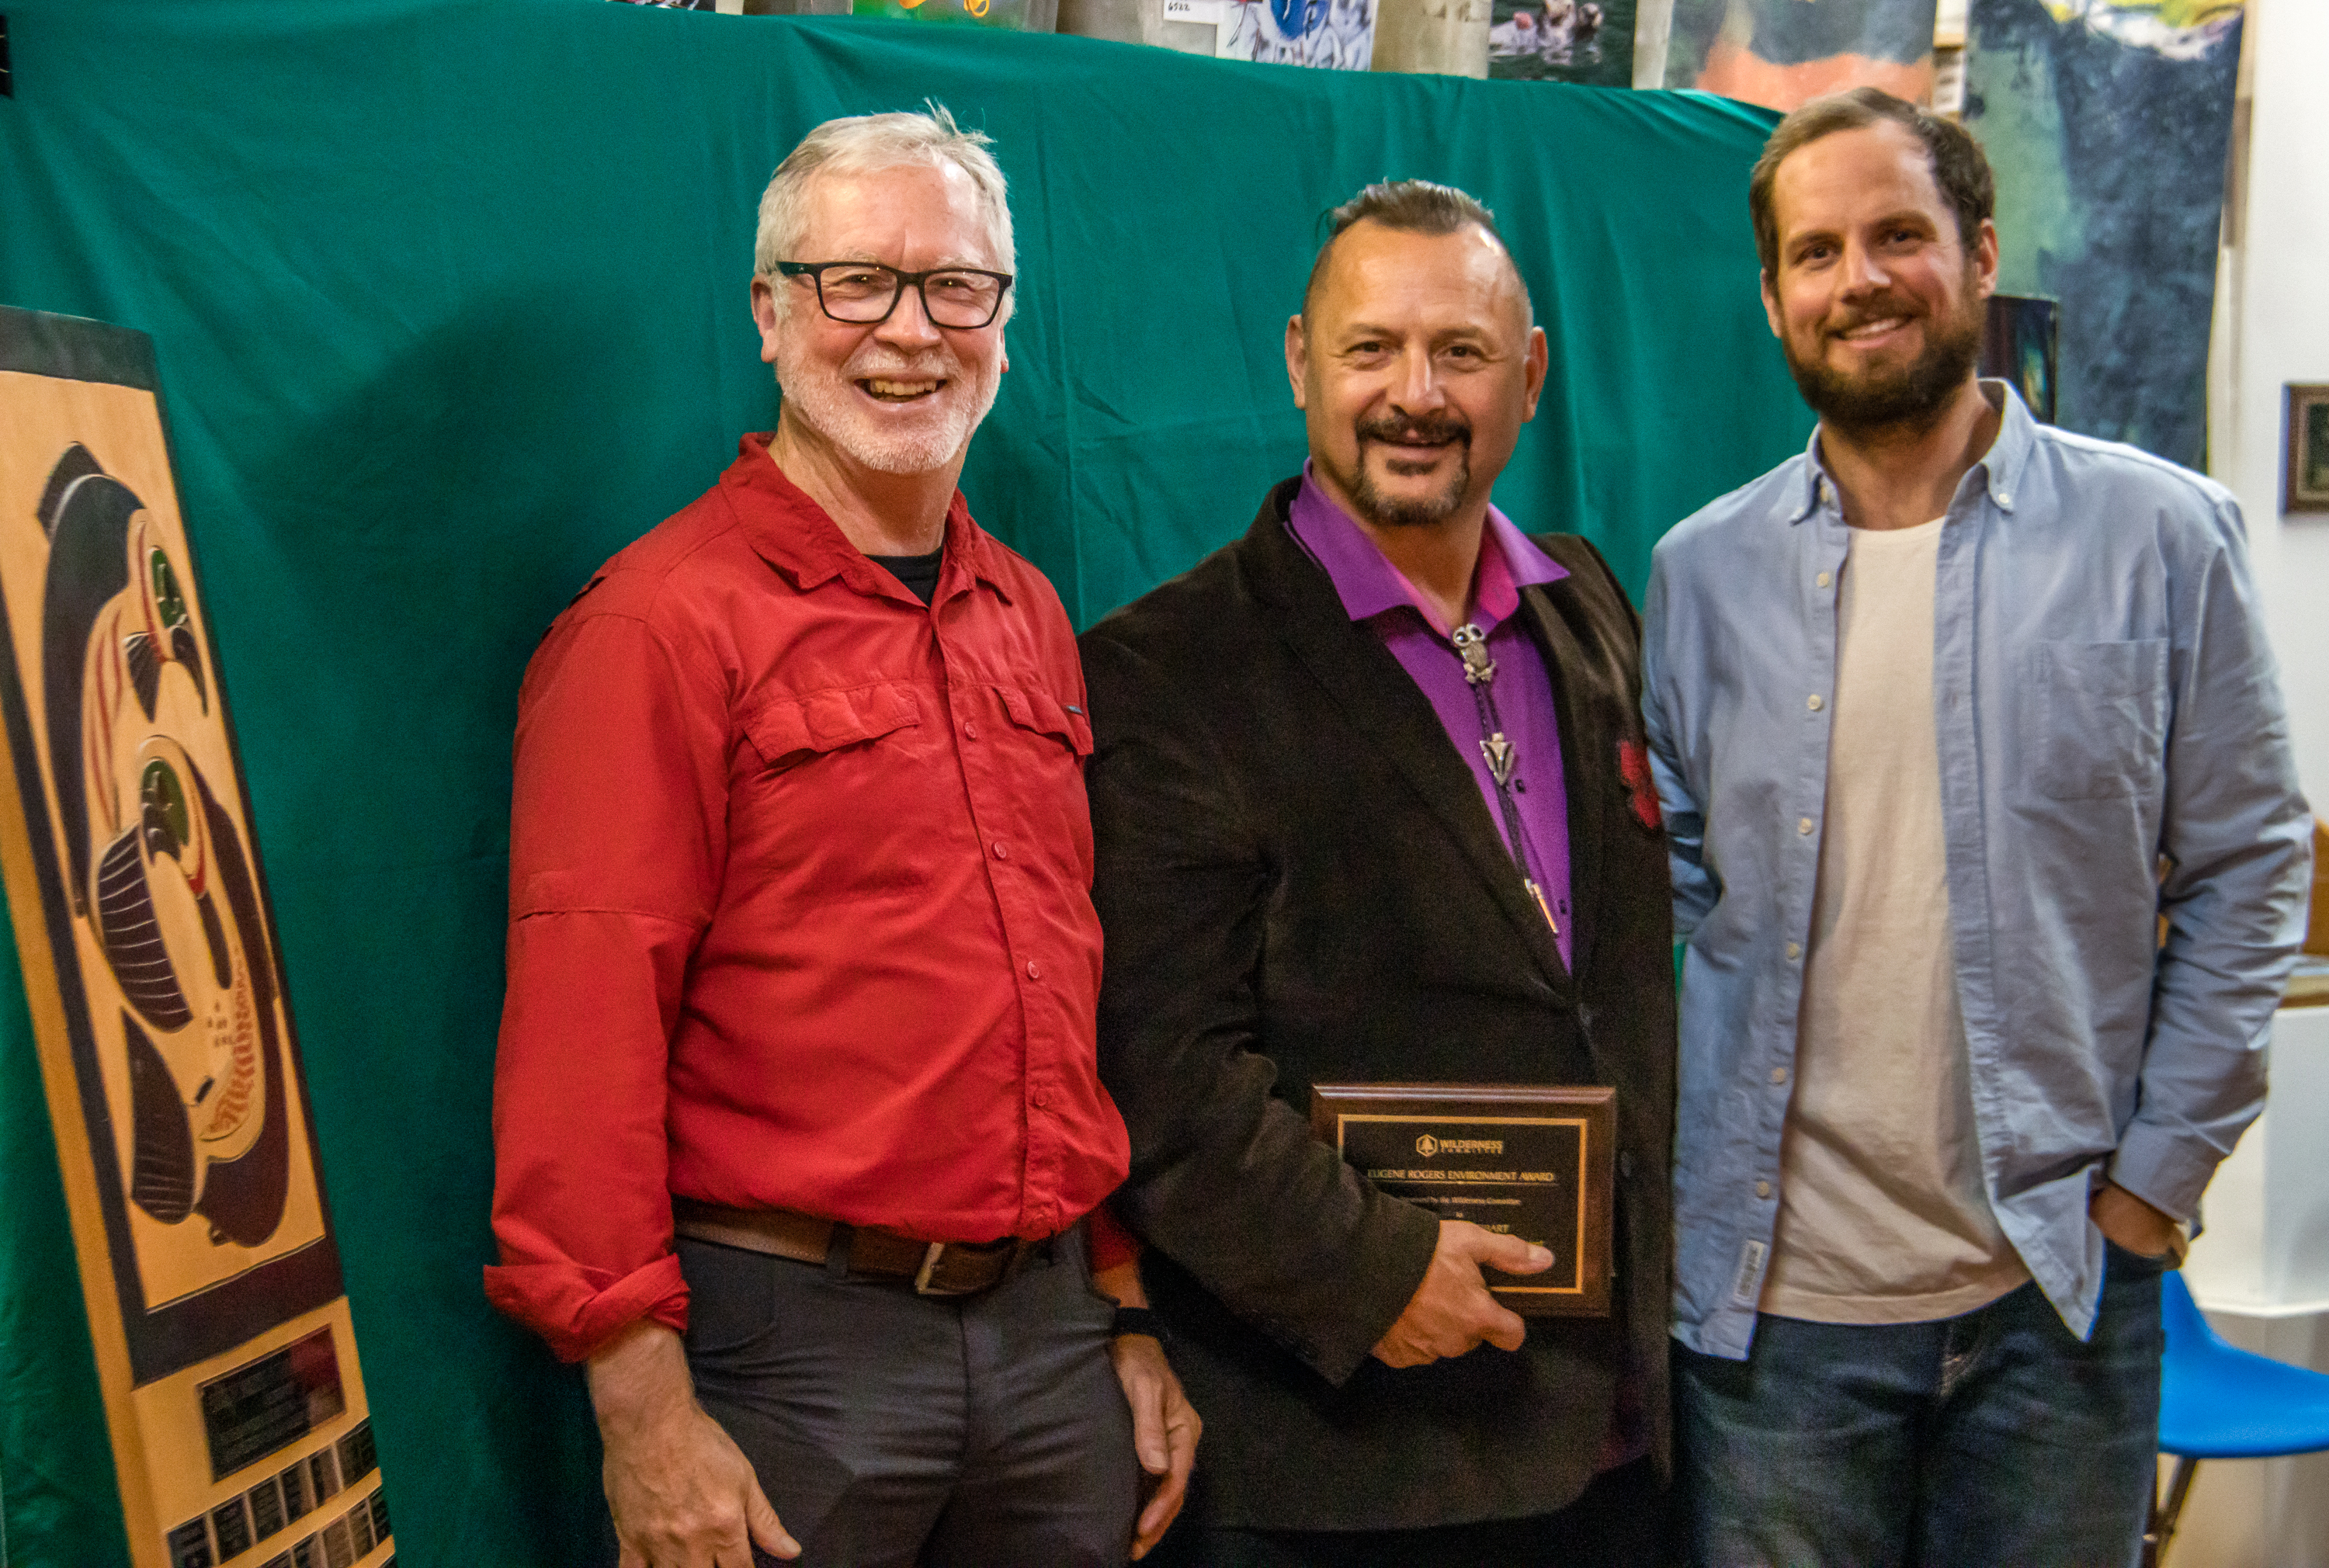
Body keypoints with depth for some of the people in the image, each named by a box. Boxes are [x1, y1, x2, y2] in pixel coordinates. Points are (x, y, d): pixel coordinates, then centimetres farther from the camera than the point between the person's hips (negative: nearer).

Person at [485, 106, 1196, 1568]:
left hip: (1050, 1321, 6)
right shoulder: (662, 624, -10)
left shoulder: (1029, 619, 11)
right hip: (794, 1336, -6)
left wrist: (1124, 1308, 14)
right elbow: (584, 1027, -14)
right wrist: (643, 1407, -16)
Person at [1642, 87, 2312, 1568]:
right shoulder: (1704, 570, 3)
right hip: (1773, 1292, 1)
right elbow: (1663, 881, 8)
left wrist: (2157, 1177, -4)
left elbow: (2246, 874, 1)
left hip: (2062, 1287, -1)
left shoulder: (2161, 533, -2)